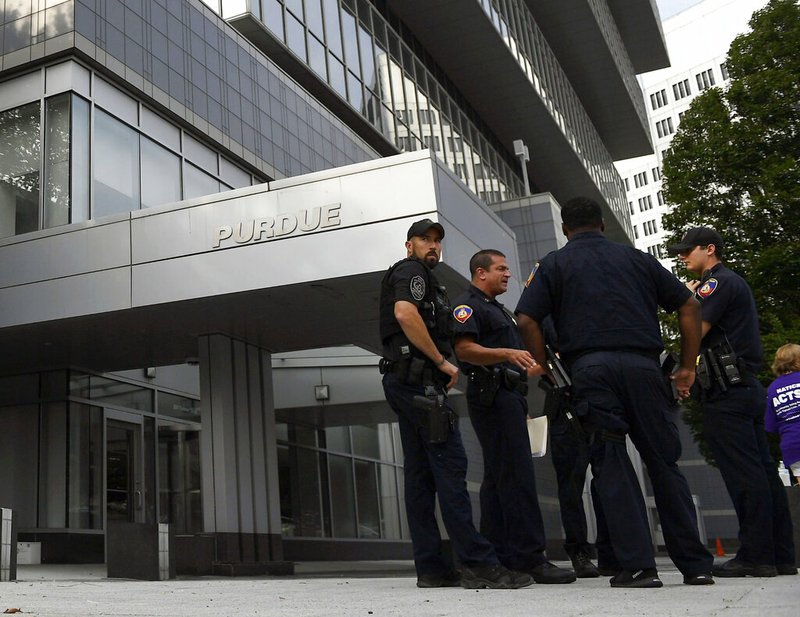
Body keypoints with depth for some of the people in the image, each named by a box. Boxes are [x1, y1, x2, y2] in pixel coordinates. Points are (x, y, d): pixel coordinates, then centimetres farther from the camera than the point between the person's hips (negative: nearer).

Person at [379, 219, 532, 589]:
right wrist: (442, 361, -15)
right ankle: (479, 564, -16)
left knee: (420, 474, 5)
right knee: (450, 465, -14)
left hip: (403, 382, 11)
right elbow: (405, 313, -21)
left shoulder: (413, 276, 29)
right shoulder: (412, 271, -2)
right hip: (419, 379, -11)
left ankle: (431, 567, 6)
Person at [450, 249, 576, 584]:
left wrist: (537, 367, 22)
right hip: (491, 396, -10)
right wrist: (507, 353, -30)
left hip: (508, 395, 10)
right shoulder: (468, 305, -4)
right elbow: (464, 349, -20)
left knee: (498, 478, 8)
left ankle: (498, 557, 12)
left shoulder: (498, 309, 27)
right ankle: (531, 557, -16)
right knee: (517, 477, -14)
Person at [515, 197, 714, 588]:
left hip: (590, 366, -2)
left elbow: (527, 320, -1)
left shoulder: (554, 265, 13)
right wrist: (687, 366, 18)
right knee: (664, 462, 8)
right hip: (643, 364, 2)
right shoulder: (636, 258, 20)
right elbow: (689, 306, 16)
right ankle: (696, 565, 11)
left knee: (612, 466, 1)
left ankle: (638, 566, -2)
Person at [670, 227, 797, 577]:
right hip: (745, 388, 10)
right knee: (761, 470, 8)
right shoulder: (732, 283, 25)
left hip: (727, 393, -10)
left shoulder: (717, 282, -8)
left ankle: (756, 555, -8)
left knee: (743, 474, -9)